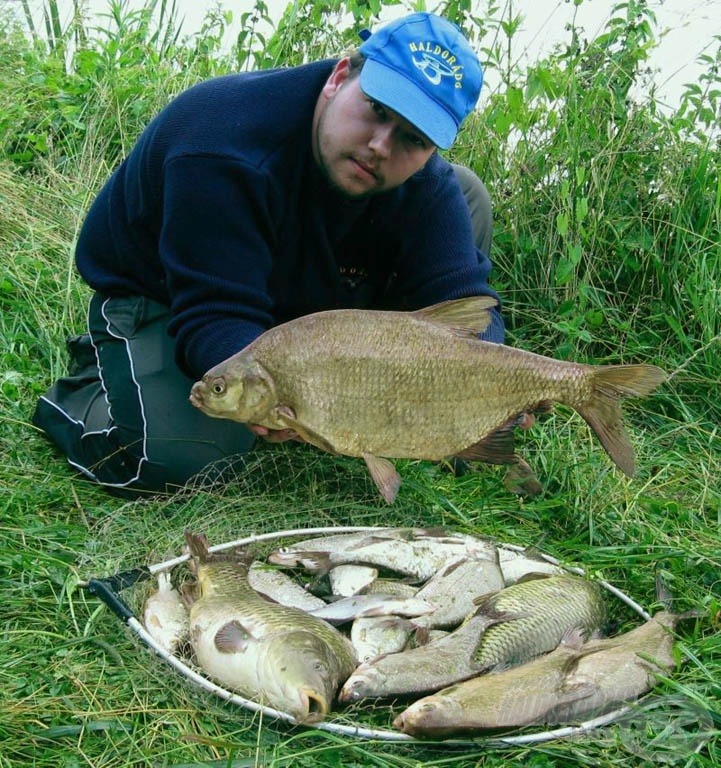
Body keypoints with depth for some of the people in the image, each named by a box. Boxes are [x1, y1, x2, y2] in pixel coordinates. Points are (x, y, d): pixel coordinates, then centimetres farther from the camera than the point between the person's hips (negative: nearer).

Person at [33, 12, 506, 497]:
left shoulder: (429, 185, -19)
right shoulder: (226, 146, -36)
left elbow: (462, 298, -24)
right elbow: (214, 316, -39)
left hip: (300, 295, 5)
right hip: (159, 300, -5)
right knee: (180, 458, -32)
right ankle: (79, 394, 5)